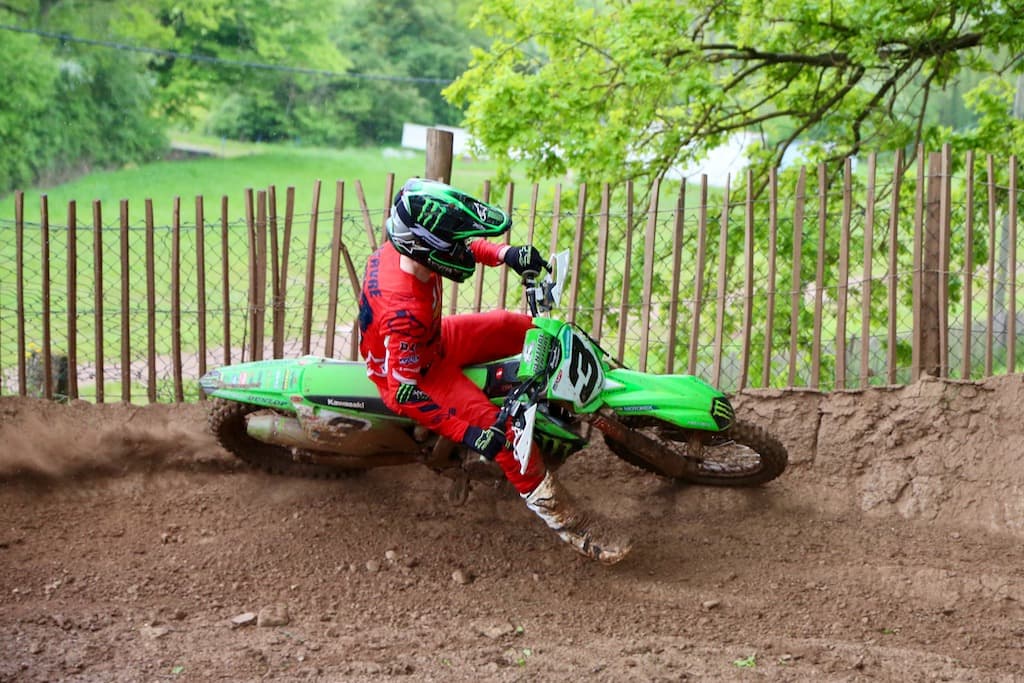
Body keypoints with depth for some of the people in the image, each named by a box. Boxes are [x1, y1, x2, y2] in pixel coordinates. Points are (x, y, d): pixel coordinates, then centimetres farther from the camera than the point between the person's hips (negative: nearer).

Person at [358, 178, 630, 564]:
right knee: (504, 433, -20)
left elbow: (460, 244, 5)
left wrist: (506, 254, -10)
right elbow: (405, 391, -36)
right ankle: (568, 524, -10)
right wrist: (469, 433, -36)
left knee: (521, 328, 12)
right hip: (412, 376, -9)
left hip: (432, 342, 9)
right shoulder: (404, 312, -42)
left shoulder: (405, 249, -19)